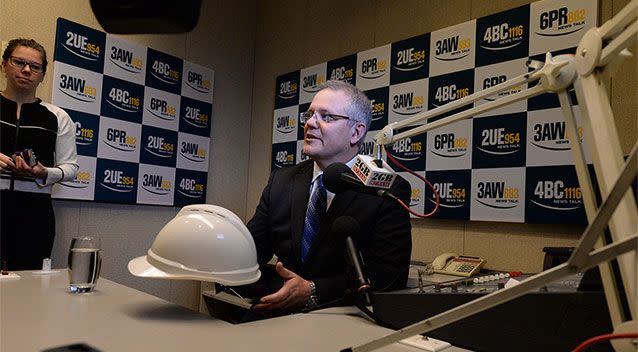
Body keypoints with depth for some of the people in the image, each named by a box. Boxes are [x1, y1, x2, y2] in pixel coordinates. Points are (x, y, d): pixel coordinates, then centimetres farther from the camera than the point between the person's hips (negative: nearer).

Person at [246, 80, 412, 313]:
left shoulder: (389, 191, -7)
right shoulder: (281, 181, 8)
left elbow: (390, 273, -16)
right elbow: (252, 247, 5)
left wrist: (312, 292, -25)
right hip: (280, 315, 3)